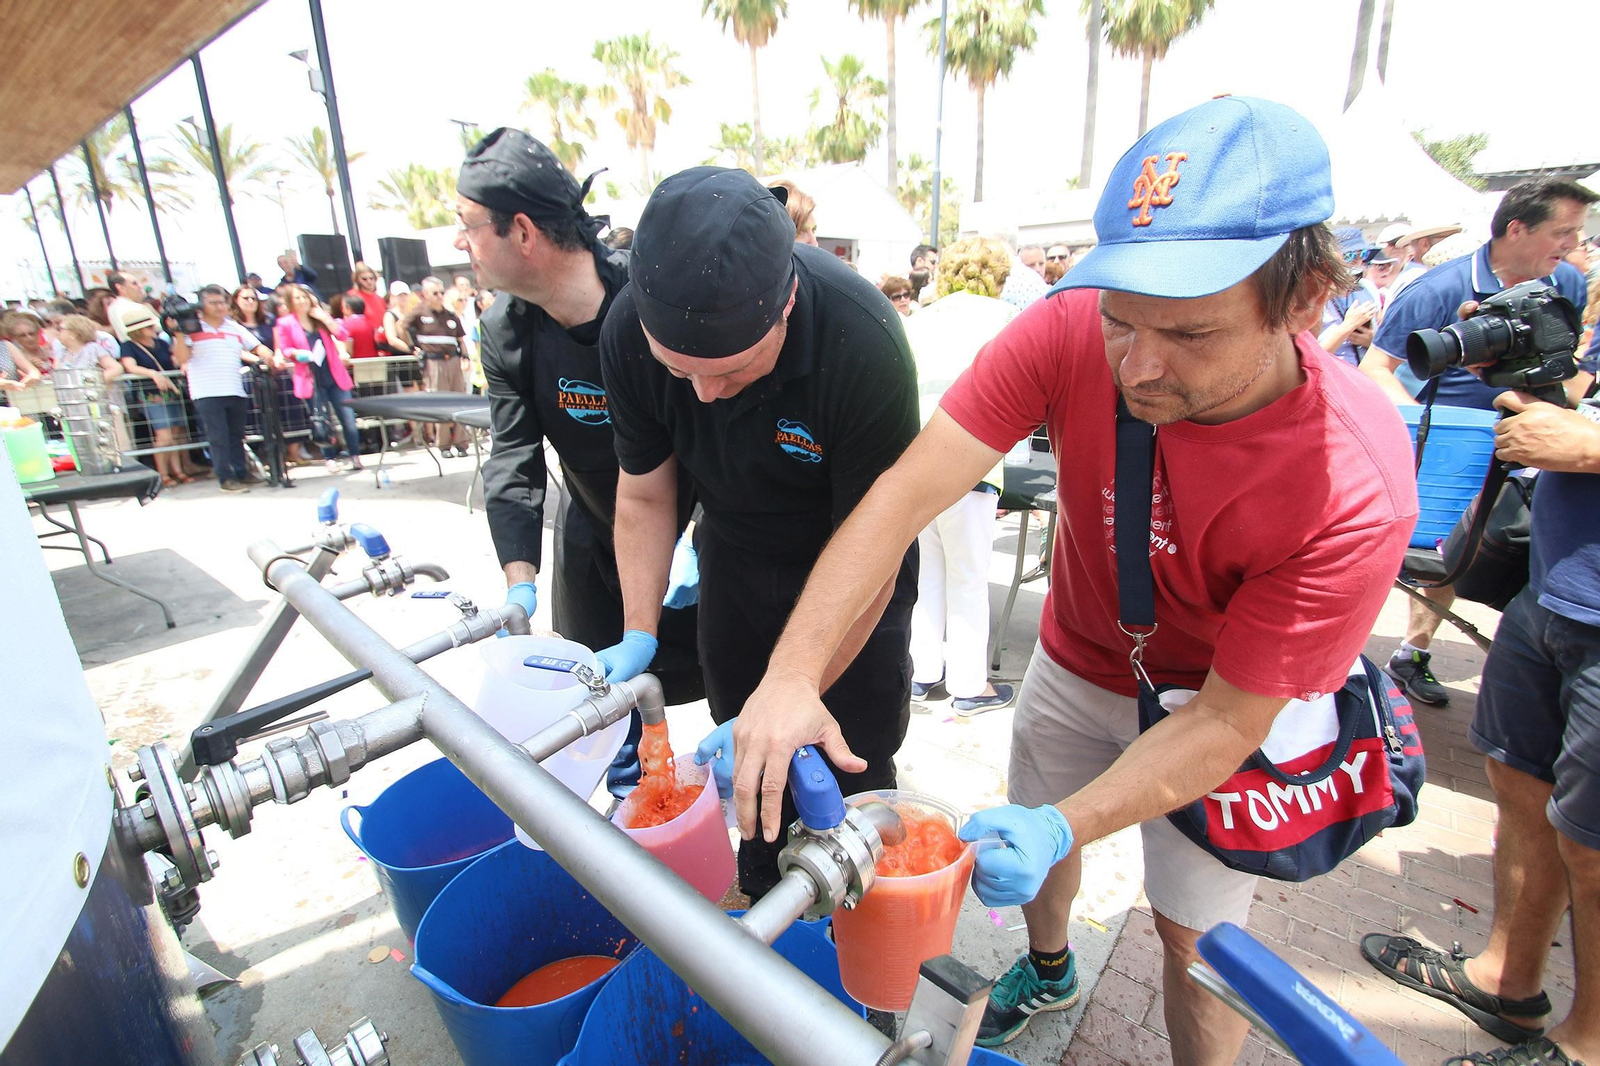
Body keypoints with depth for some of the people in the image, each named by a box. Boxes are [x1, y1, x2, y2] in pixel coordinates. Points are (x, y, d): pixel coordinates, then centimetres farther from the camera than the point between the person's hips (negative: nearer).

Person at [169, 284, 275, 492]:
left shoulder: (235, 328, 15)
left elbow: (258, 347, 12)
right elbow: (181, 359, -7)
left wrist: (270, 359, -9)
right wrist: (178, 333, -18)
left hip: (236, 391, 5)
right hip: (207, 394, -4)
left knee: (236, 435, 14)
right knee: (218, 438, -3)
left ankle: (241, 472, 23)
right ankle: (225, 479, 1)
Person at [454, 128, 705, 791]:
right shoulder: (505, 329, -9)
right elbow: (512, 457, -11)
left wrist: (702, 542, -27)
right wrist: (520, 579, -22)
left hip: (690, 521, -4)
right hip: (593, 531, 5)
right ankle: (630, 796, 41)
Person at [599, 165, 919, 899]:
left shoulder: (862, 341, -35)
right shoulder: (628, 330, -21)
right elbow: (644, 494, -7)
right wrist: (639, 635, -15)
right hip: (735, 557, 4)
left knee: (852, 773, 7)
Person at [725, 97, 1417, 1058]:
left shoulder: (1356, 488, -34)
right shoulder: (1072, 331, -30)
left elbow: (1227, 718, -27)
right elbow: (904, 493, -34)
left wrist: (1065, 827, -38)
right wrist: (791, 677, -43)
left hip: (1213, 703, -3)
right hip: (1076, 661, 4)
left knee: (1193, 931, 13)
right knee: (1030, 844, 23)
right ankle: (1049, 970, 60)